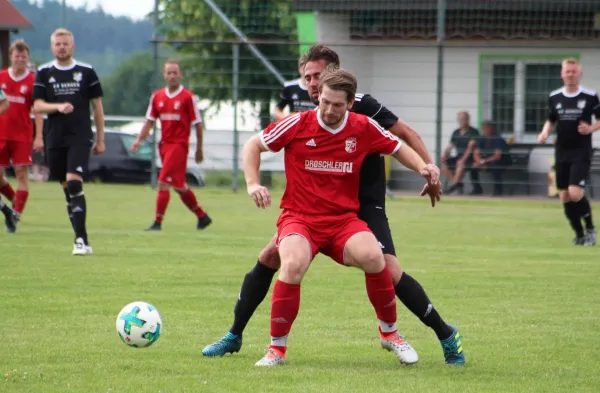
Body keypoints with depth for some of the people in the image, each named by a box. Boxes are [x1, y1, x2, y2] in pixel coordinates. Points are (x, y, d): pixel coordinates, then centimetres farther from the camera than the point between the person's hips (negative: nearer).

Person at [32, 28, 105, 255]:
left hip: (81, 138, -3)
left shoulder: (86, 72, 3)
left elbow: (97, 106, 8)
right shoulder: (44, 73, 7)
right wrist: (59, 106, -18)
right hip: (55, 140, 3)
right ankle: (82, 240, 16)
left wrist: (100, 139, 7)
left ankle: (81, 240, -21)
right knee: (67, 188, 7)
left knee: (74, 183, -18)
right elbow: (37, 106, 1)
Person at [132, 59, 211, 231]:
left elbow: (198, 124, -2)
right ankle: (202, 216, 26)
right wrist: (139, 139, -1)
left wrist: (199, 150, -2)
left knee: (163, 182, -14)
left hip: (179, 144, -6)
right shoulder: (157, 96, 9)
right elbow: (150, 121, 12)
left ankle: (158, 222, -11)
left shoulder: (188, 97, -6)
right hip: (164, 144, 6)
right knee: (179, 185, 13)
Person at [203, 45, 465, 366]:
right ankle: (234, 336, 11)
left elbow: (405, 134, -10)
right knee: (269, 256, -4)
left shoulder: (361, 106, -13)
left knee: (389, 272, -22)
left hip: (365, 207, -5)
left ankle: (447, 336, -3)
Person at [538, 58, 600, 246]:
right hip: (562, 152, 4)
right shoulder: (554, 97, 5)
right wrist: (545, 133, -1)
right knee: (564, 196, 2)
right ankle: (579, 235, 17)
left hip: (581, 152, -4)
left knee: (575, 193, -17)